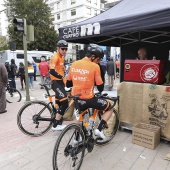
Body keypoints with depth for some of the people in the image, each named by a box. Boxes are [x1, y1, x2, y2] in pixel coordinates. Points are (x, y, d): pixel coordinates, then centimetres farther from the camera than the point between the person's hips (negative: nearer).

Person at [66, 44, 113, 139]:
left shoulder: (74, 64, 3)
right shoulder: (95, 66, -13)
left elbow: (68, 84, 10)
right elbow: (100, 87, -8)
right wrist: (101, 90, 16)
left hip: (76, 99, 6)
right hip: (89, 99, -5)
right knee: (110, 108, 17)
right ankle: (99, 130, 7)